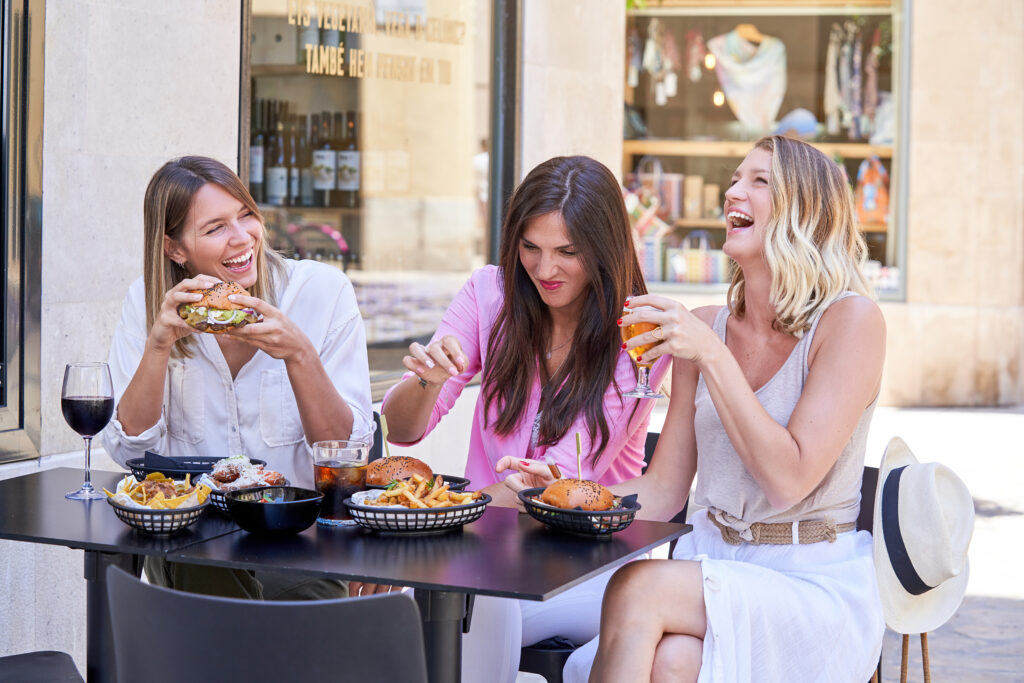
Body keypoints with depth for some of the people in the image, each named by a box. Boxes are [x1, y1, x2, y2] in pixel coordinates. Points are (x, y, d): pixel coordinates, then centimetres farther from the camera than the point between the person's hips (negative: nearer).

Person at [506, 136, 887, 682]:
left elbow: (787, 481, -16)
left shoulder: (849, 319, -9)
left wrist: (710, 355, -18)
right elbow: (662, 492, 10)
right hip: (710, 565, 4)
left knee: (637, 587, -29)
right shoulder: (705, 326, 8)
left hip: (815, 585, -4)